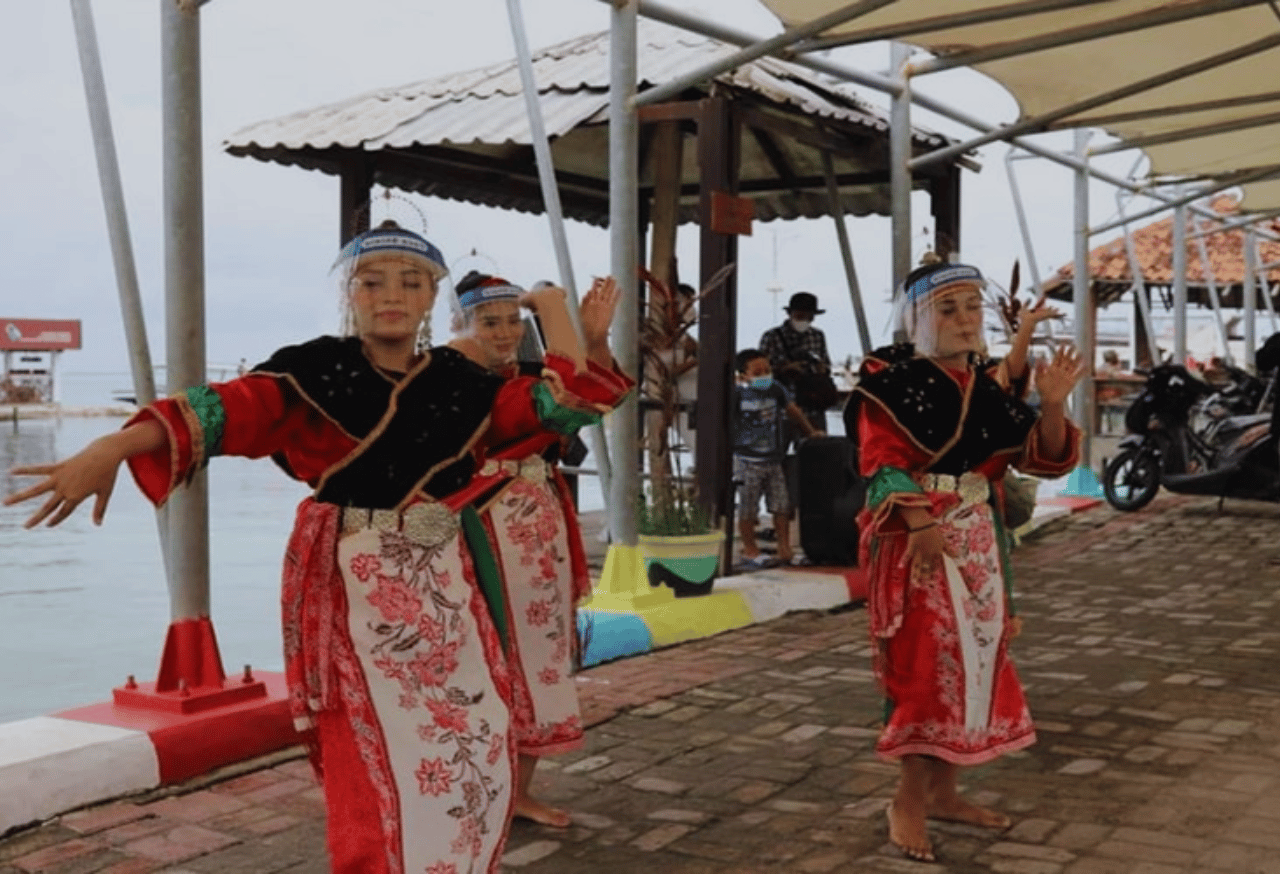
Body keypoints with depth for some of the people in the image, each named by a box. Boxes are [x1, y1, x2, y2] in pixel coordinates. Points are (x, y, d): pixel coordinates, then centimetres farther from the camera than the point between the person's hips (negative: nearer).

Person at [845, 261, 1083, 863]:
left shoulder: (990, 387, 10)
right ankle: (908, 801, 3)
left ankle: (942, 791, 23)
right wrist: (920, 523, -26)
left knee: (973, 659, 11)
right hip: (916, 540, -7)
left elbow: (1043, 458, 8)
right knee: (927, 663, -8)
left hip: (978, 540, 7)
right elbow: (881, 461, -15)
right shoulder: (891, 380, -6)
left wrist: (1052, 405, -9)